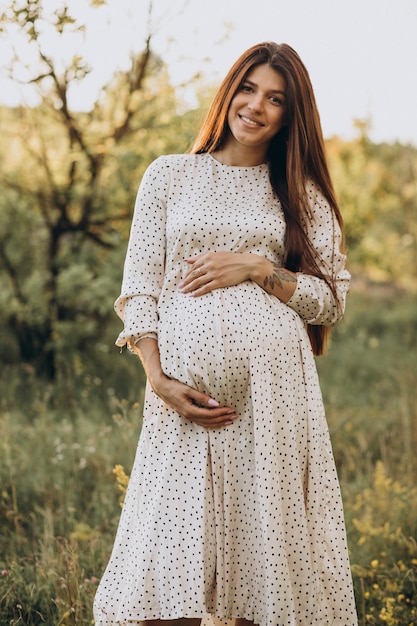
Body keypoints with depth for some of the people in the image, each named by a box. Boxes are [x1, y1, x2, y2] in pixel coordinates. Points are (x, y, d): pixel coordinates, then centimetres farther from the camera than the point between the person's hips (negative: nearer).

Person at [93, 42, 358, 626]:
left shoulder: (303, 194, 13)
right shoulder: (169, 174, 11)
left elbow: (332, 298, 8)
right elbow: (138, 287, 6)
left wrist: (256, 269, -7)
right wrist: (159, 379, -7)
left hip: (273, 384, 1)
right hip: (186, 386, 0)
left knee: (266, 543, 2)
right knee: (172, 558, -3)